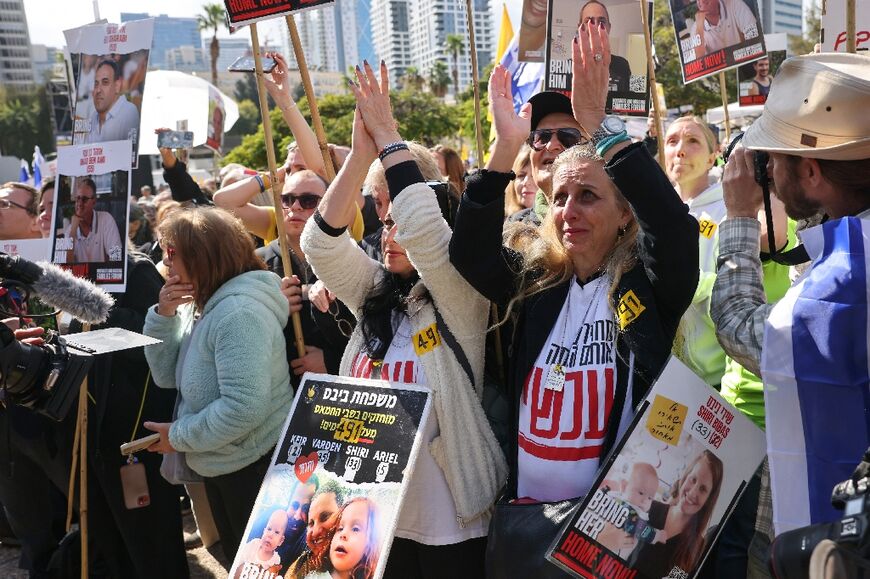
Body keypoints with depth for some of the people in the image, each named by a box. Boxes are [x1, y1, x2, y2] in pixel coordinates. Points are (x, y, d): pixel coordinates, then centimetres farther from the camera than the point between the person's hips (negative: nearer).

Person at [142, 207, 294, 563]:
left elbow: (245, 407, -31)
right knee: (236, 558, 23)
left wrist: (179, 436, -18)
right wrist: (164, 316, -8)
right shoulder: (200, 305, 6)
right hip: (219, 464, 9)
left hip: (254, 468, -9)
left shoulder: (239, 313, -24)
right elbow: (168, 377, 5)